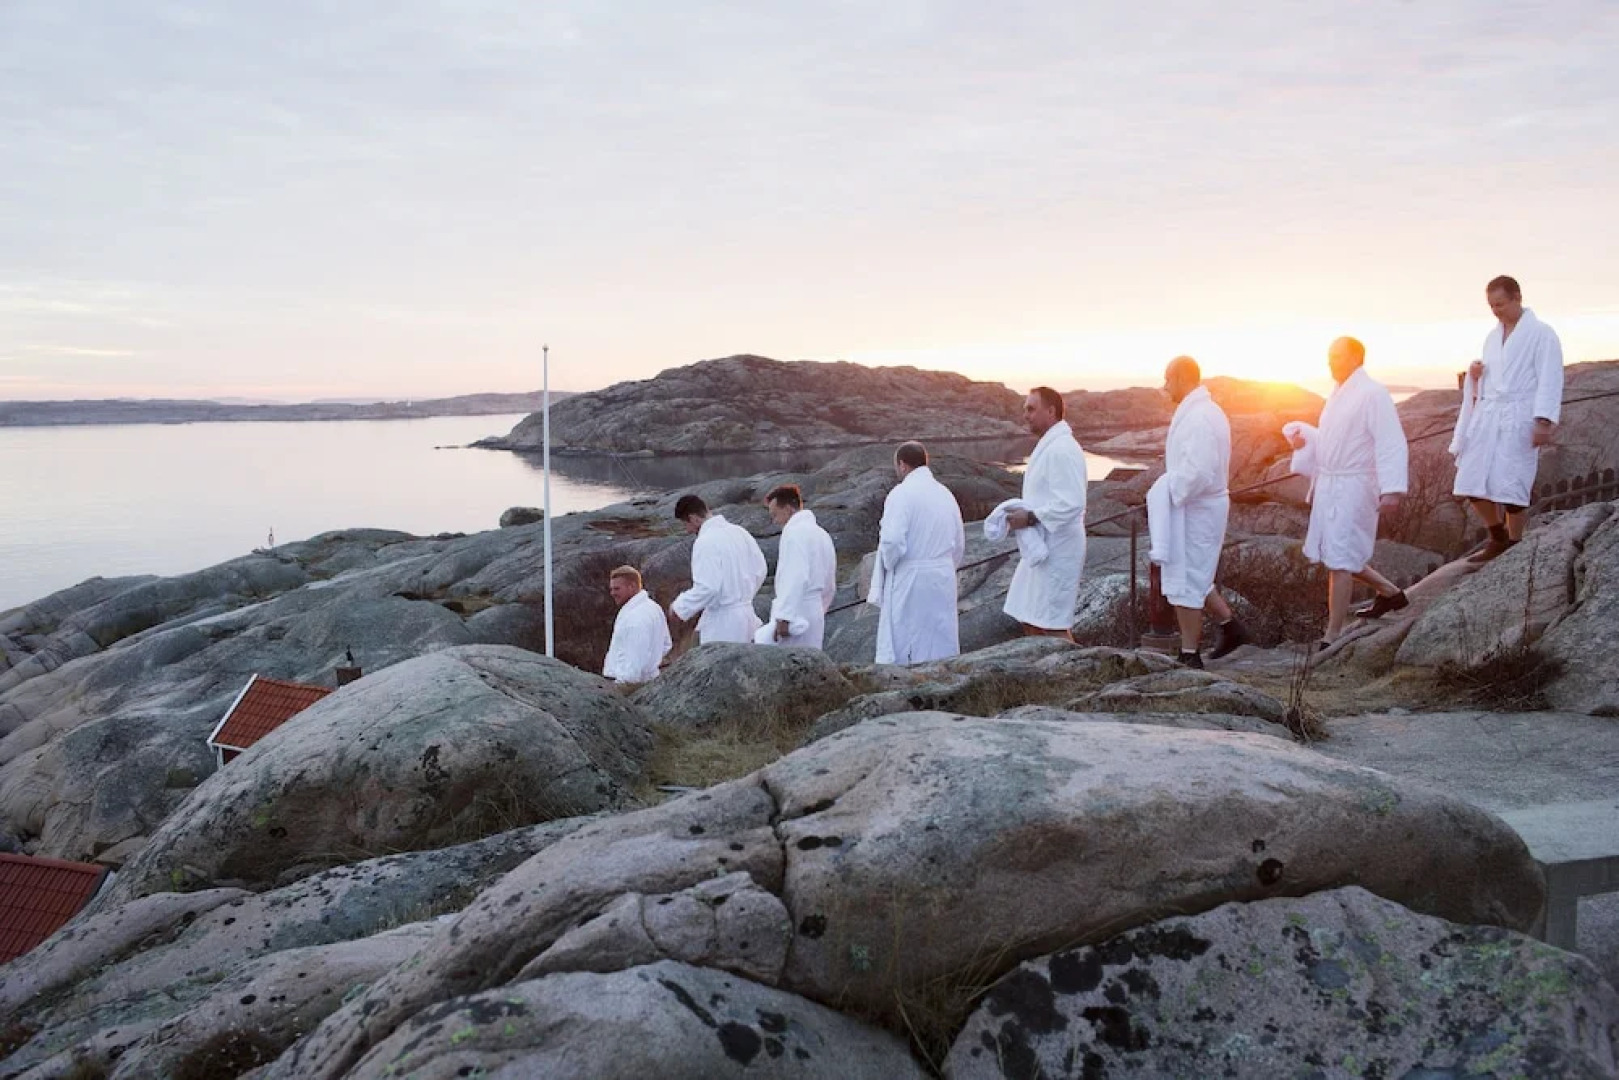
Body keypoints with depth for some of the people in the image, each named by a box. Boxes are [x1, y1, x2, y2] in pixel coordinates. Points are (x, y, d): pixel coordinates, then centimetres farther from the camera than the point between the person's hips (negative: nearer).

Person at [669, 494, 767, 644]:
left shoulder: (706, 541, -17)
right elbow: (760, 571, 11)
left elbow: (707, 588, -23)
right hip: (746, 614, 8)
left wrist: (680, 606, -9)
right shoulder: (740, 532, 5)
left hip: (722, 623, -8)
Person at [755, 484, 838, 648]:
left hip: (796, 616, -9)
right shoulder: (822, 534, 21)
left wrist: (784, 617, -22)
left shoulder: (795, 531, -8)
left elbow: (796, 577, -20)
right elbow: (830, 587, 24)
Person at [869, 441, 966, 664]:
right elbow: (959, 545, 15)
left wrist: (887, 564, -1)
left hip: (909, 581, -6)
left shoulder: (902, 493, -10)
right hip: (943, 583, 6)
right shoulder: (946, 493, 10)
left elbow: (892, 541, -19)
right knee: (941, 645, 11)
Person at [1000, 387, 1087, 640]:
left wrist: (1030, 518, -21)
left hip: (1055, 551, -10)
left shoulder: (1062, 449, -18)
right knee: (1029, 621, 15)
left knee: (1053, 627, -5)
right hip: (1040, 549, 10)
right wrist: (1023, 515, 10)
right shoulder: (1047, 446, 15)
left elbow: (1070, 504, -26)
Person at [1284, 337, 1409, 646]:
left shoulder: (1372, 394, -13)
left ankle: (1333, 637, 3)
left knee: (1340, 561, -5)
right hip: (1328, 486, 9)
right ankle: (1389, 592, 34)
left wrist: (1391, 489, -28)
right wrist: (1305, 439, 5)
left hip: (1353, 488, -9)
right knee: (1329, 554, 16)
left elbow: (1391, 443, -19)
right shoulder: (1339, 393, 15)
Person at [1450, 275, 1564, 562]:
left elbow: (1550, 381, -9)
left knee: (1511, 486, -7)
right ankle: (1498, 538, 21)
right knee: (1472, 483, 3)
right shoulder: (1492, 336, 17)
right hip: (1487, 416, 6)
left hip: (1518, 418, -6)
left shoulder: (1541, 334, -3)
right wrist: (1475, 373, 3)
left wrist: (1544, 422, -19)